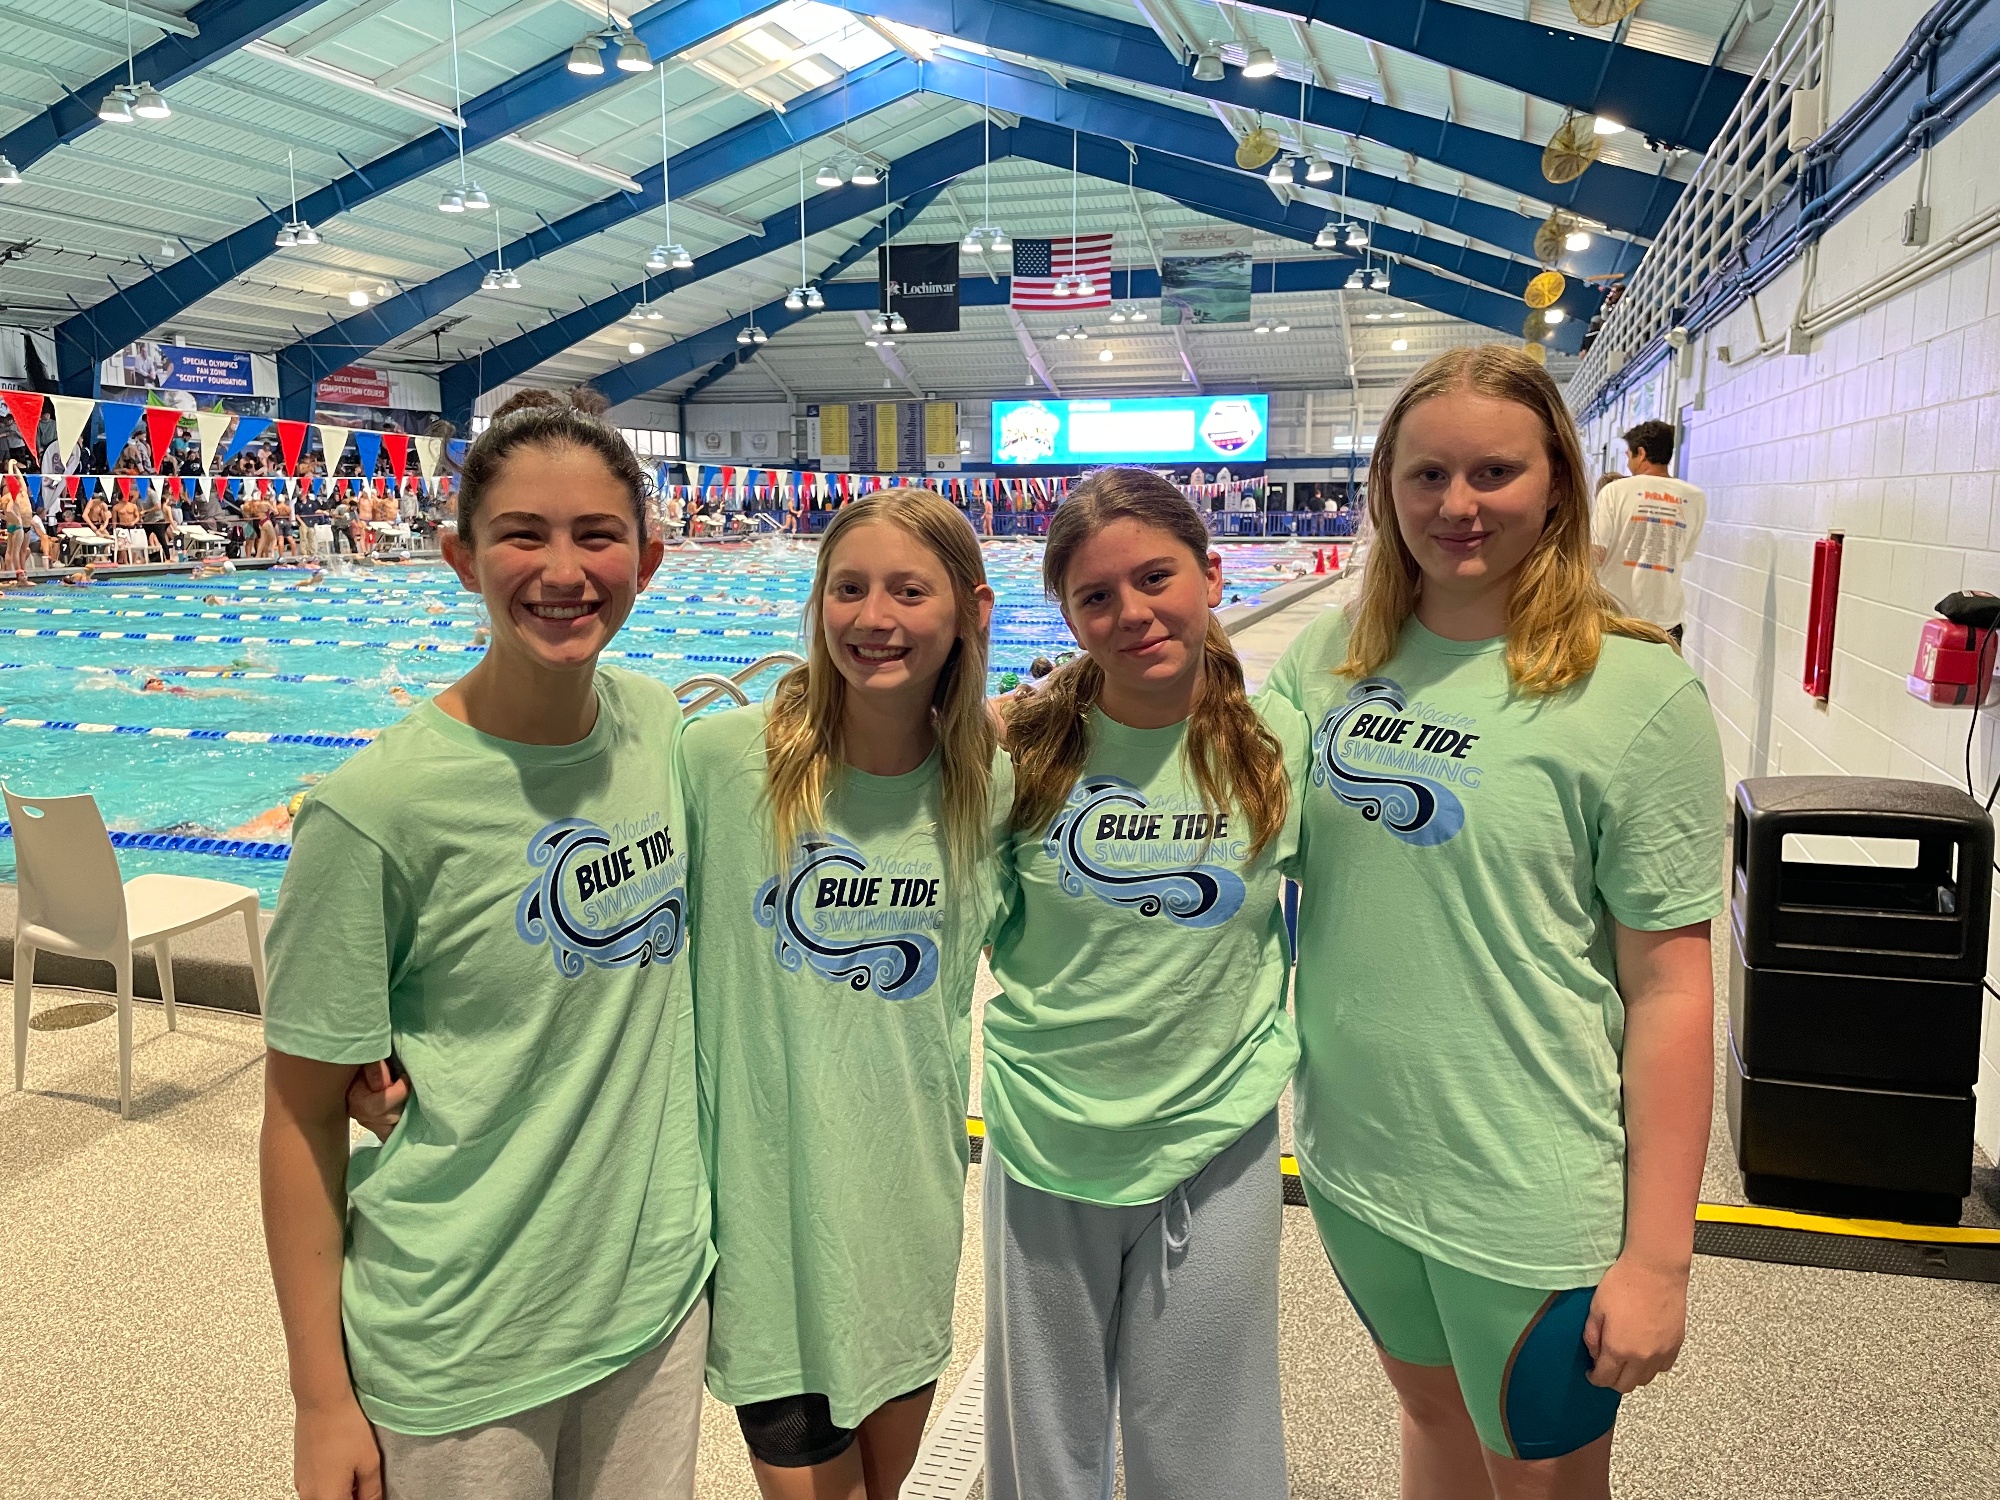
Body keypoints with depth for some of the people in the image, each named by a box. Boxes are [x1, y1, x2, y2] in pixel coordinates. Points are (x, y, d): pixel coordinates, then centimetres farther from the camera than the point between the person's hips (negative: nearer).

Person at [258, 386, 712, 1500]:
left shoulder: (661, 725, -5)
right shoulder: (378, 809, -20)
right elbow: (304, 1115, -11)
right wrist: (322, 1401, -7)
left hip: (660, 1287, 5)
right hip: (458, 1353, -4)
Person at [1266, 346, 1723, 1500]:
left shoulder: (1637, 693, -14)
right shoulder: (1330, 656, -1)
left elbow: (1671, 985, -13)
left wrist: (1657, 1256, -12)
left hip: (1529, 1195, -4)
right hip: (1352, 1156, 4)